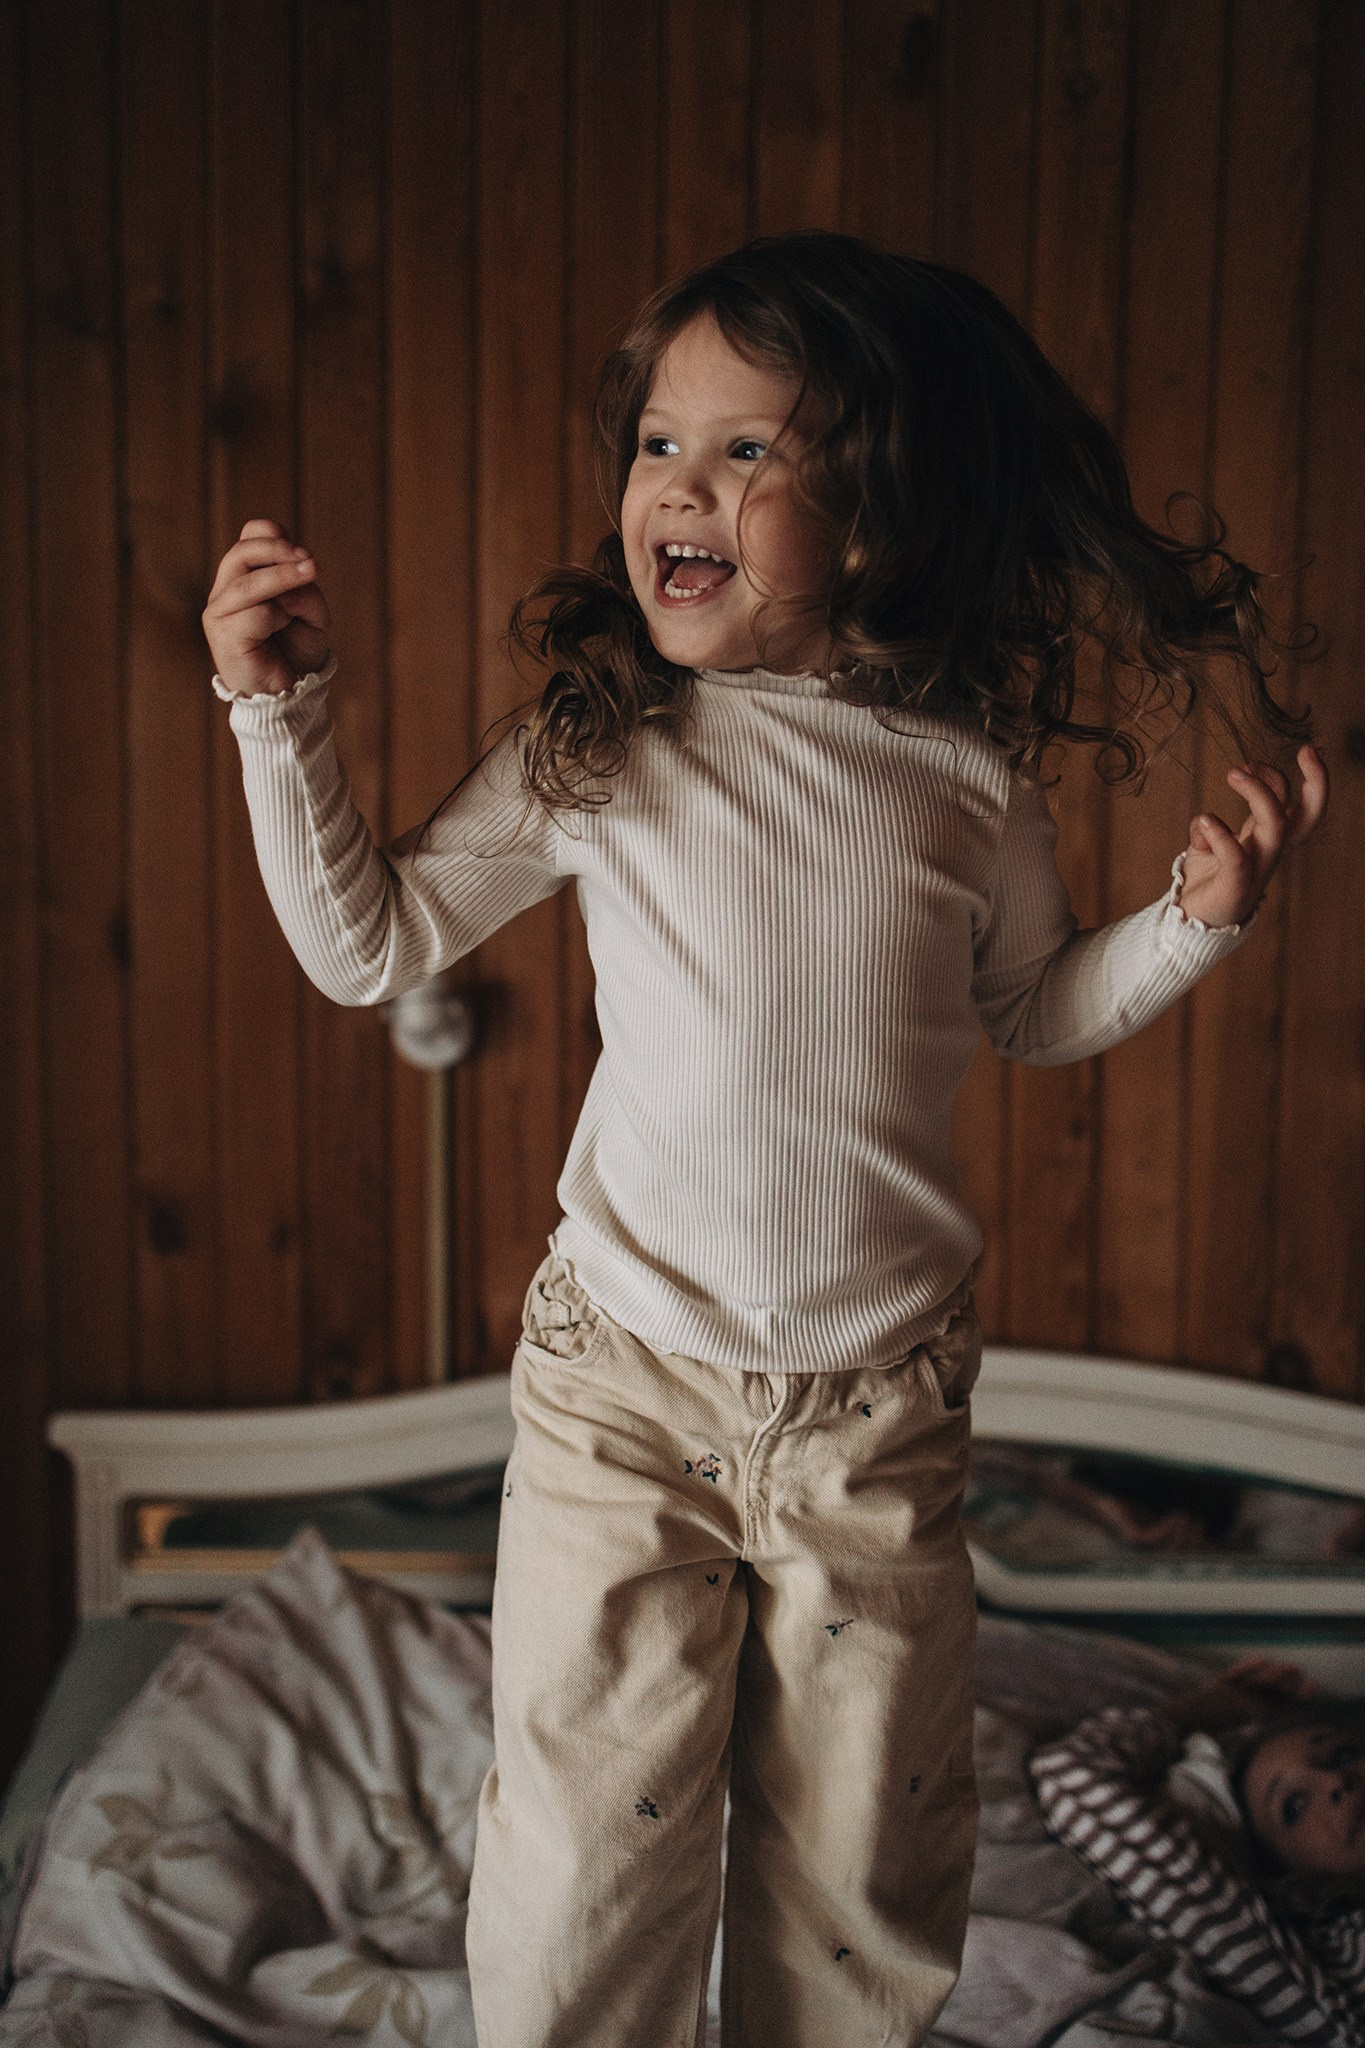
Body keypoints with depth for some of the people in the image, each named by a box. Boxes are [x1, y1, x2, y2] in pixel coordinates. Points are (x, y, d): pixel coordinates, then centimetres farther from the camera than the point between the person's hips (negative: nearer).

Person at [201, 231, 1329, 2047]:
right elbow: (367, 942, 1)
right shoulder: (594, 748, -6)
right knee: (583, 1863, 5)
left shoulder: (968, 773, -4)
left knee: (863, 1885, 15)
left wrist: (1198, 915, -4)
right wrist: (278, 712, -7)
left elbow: (1038, 1010, 12)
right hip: (621, 1387, -1)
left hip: (879, 1410, 1)